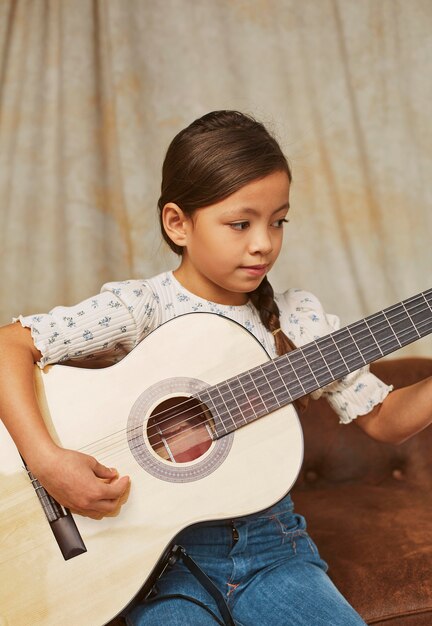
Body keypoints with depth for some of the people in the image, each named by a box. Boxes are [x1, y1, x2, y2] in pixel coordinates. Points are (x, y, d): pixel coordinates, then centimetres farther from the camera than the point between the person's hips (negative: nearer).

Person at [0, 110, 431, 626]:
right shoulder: (138, 309, -10)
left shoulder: (298, 319, 1)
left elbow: (383, 419, 5)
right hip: (163, 550, -3)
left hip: (269, 544, 3)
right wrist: (47, 461, -27)